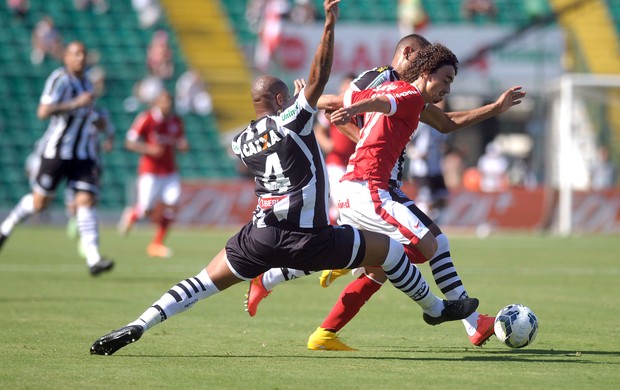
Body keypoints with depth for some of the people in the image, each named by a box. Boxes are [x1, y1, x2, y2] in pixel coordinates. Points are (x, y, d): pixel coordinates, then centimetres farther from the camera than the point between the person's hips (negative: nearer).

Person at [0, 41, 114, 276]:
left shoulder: (86, 85, 14)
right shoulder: (60, 79, -11)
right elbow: (43, 111, -23)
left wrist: (97, 122, 11)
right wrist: (76, 104, -25)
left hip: (84, 155, 5)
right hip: (56, 151, -5)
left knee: (87, 201, -9)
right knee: (40, 201, 5)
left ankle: (93, 259, -17)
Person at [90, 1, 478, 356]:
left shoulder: (242, 141, 12)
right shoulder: (292, 120, -5)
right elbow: (319, 78, -12)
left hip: (261, 238, 5)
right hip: (309, 239, -5)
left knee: (204, 282, 10)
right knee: (391, 250, 11)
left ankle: (140, 325, -8)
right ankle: (435, 308, 24)